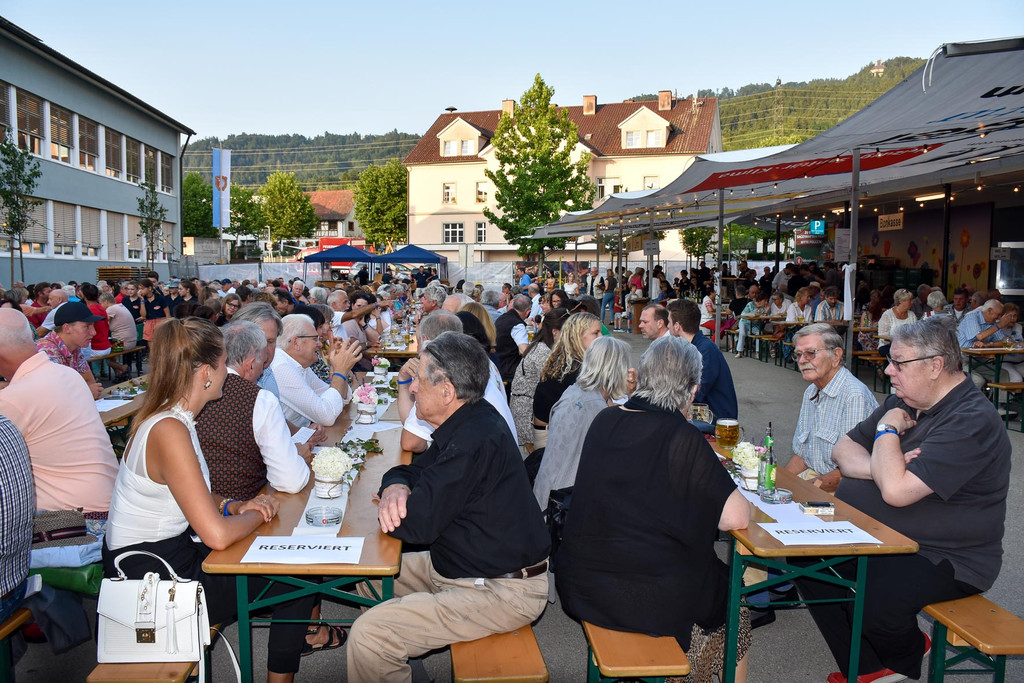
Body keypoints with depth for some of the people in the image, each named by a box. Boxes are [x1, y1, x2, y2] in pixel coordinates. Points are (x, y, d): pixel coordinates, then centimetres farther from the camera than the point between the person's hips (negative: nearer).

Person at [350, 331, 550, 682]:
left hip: (500, 592, -10)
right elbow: (412, 469, 14)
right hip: (458, 565, 11)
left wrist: (393, 505, -4)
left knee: (367, 637, -20)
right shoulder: (469, 423, 5)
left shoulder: (475, 441, -27)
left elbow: (415, 524, -26)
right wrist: (396, 486, -10)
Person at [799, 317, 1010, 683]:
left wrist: (888, 431, -14)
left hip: (945, 559, -9)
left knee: (871, 597, -33)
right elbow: (843, 449, 8)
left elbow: (896, 491, -31)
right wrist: (881, 467, -14)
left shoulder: (973, 421, -22)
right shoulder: (903, 403, 8)